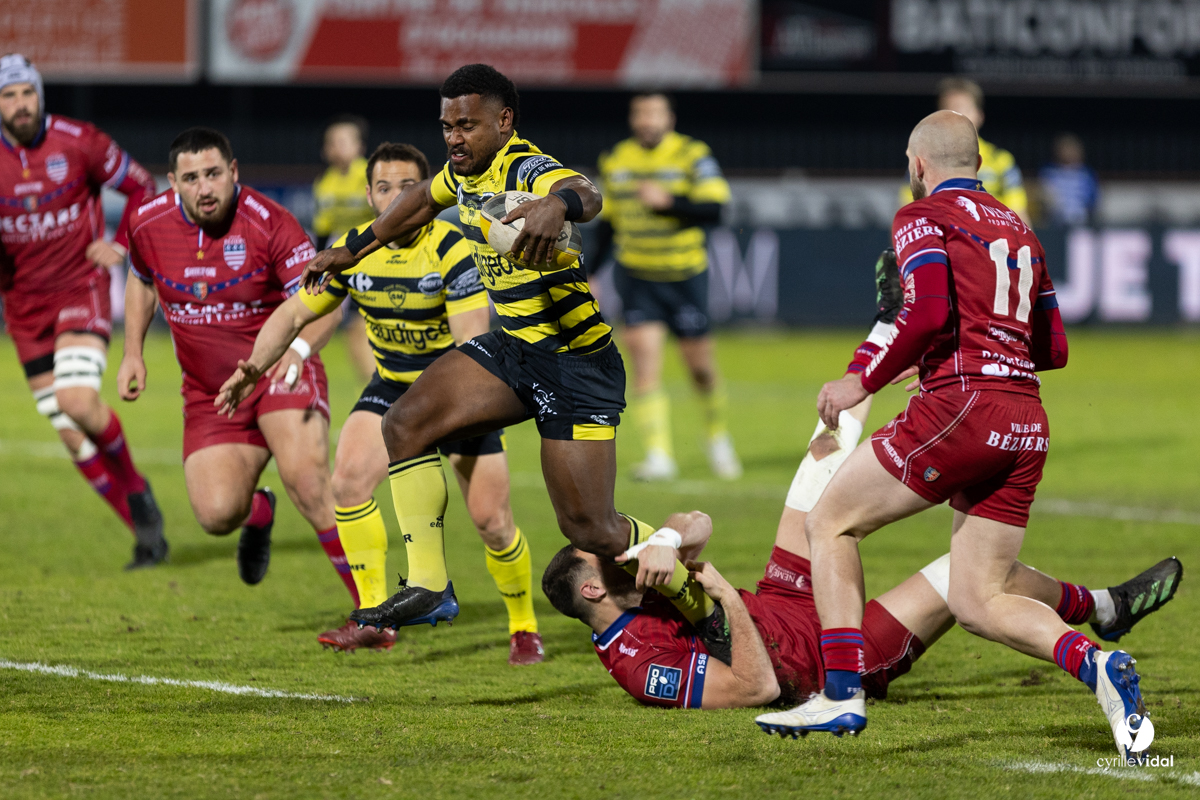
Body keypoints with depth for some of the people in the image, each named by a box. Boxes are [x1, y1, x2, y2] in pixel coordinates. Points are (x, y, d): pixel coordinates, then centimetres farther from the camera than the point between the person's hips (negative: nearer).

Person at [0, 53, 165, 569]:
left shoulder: (79, 143, -8)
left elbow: (141, 188, 5)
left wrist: (119, 244, -9)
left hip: (81, 288, -3)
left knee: (79, 399, -26)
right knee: (70, 433, -1)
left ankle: (135, 488, 1)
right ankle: (146, 535, 10)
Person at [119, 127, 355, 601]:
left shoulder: (270, 224, -17)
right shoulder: (148, 224, -4)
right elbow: (141, 279, 19)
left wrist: (299, 347, -36)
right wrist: (133, 354, 12)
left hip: (278, 371, -4)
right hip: (209, 393, 4)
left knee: (307, 481, -26)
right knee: (216, 515, -13)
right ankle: (257, 512, 28)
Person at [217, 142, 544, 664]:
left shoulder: (451, 250, -22)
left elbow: (474, 342, -29)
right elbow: (294, 313, 2)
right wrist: (254, 368, -13)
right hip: (392, 385, 4)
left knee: (491, 519, -9)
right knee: (348, 480, -19)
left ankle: (524, 627, 16)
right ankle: (374, 618, -10)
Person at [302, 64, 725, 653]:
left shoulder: (526, 170, -22)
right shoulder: (466, 171, 5)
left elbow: (586, 194, -45)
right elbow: (423, 201, 29)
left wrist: (558, 204, -68)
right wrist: (353, 250, 33)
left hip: (576, 362, -8)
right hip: (512, 346, 8)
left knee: (590, 529, -10)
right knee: (404, 426, -8)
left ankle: (705, 609, 11)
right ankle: (427, 588, -3)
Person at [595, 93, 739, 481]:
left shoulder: (693, 156, -7)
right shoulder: (614, 161, 6)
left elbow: (714, 209, -15)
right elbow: (607, 220, 18)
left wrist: (668, 202, -27)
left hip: (684, 274, -2)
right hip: (635, 275, 2)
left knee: (700, 364, 7)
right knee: (645, 358, -13)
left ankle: (717, 435, 34)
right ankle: (658, 454, -15)